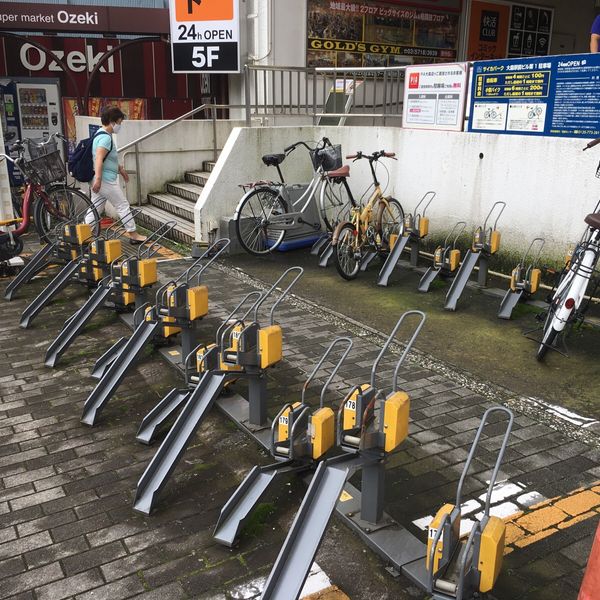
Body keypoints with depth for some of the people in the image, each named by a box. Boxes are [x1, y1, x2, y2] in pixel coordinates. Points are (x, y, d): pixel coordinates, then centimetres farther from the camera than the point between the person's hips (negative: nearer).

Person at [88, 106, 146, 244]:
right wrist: (98, 179, -35)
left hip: (100, 180, 10)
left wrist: (120, 169, 36)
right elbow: (99, 159, -28)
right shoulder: (106, 137, -17)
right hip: (107, 180, -10)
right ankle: (133, 234, 12)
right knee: (123, 205, 2)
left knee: (96, 208, 10)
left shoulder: (100, 134, 16)